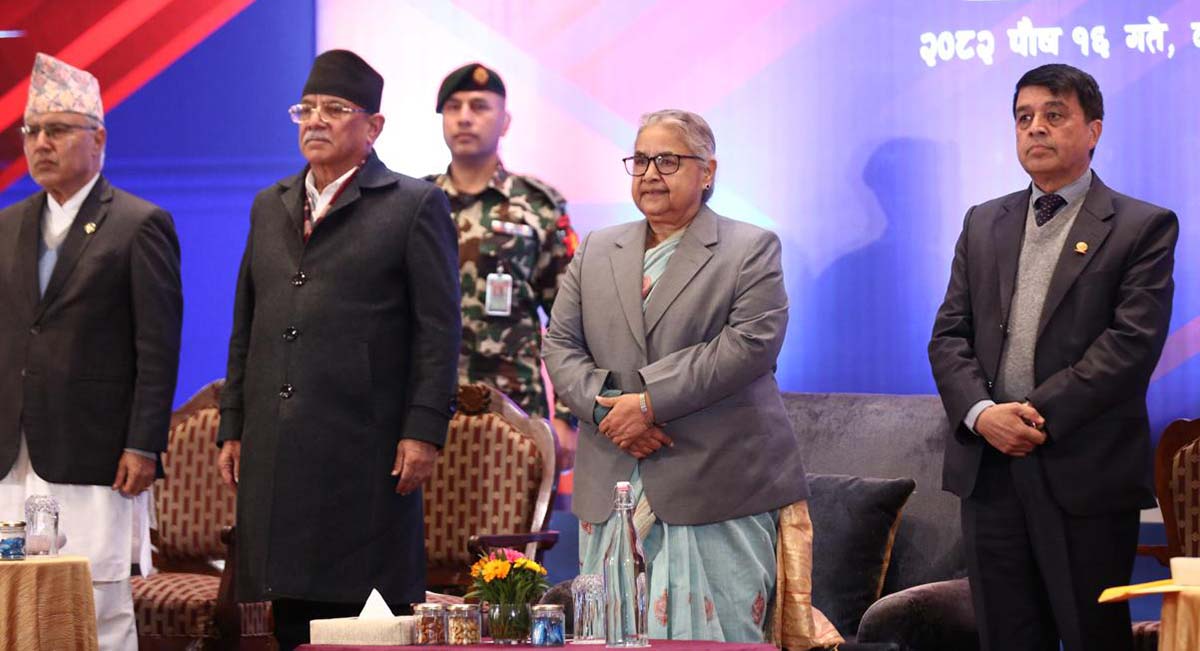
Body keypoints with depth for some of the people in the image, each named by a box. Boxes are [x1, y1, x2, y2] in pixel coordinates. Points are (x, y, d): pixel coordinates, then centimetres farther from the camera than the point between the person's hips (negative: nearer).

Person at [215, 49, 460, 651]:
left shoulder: (414, 206, 1)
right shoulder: (269, 207, 18)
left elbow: (438, 330, -4)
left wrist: (424, 431, -11)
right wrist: (232, 427, 14)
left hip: (364, 449, -5)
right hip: (274, 452, 5)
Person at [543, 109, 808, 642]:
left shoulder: (752, 249, 3)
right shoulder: (595, 252, 17)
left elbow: (751, 343, -11)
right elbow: (561, 346, 11)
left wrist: (650, 401, -15)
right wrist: (607, 409, -9)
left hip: (715, 486, -4)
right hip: (612, 487, 4)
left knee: (711, 632, -5)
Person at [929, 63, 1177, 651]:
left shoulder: (1143, 227, -1)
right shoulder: (984, 224, 15)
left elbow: (1132, 342, -12)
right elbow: (949, 335, 8)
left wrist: (1040, 415, -17)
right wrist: (981, 413, -10)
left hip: (1084, 471, -4)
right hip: (989, 467, 4)